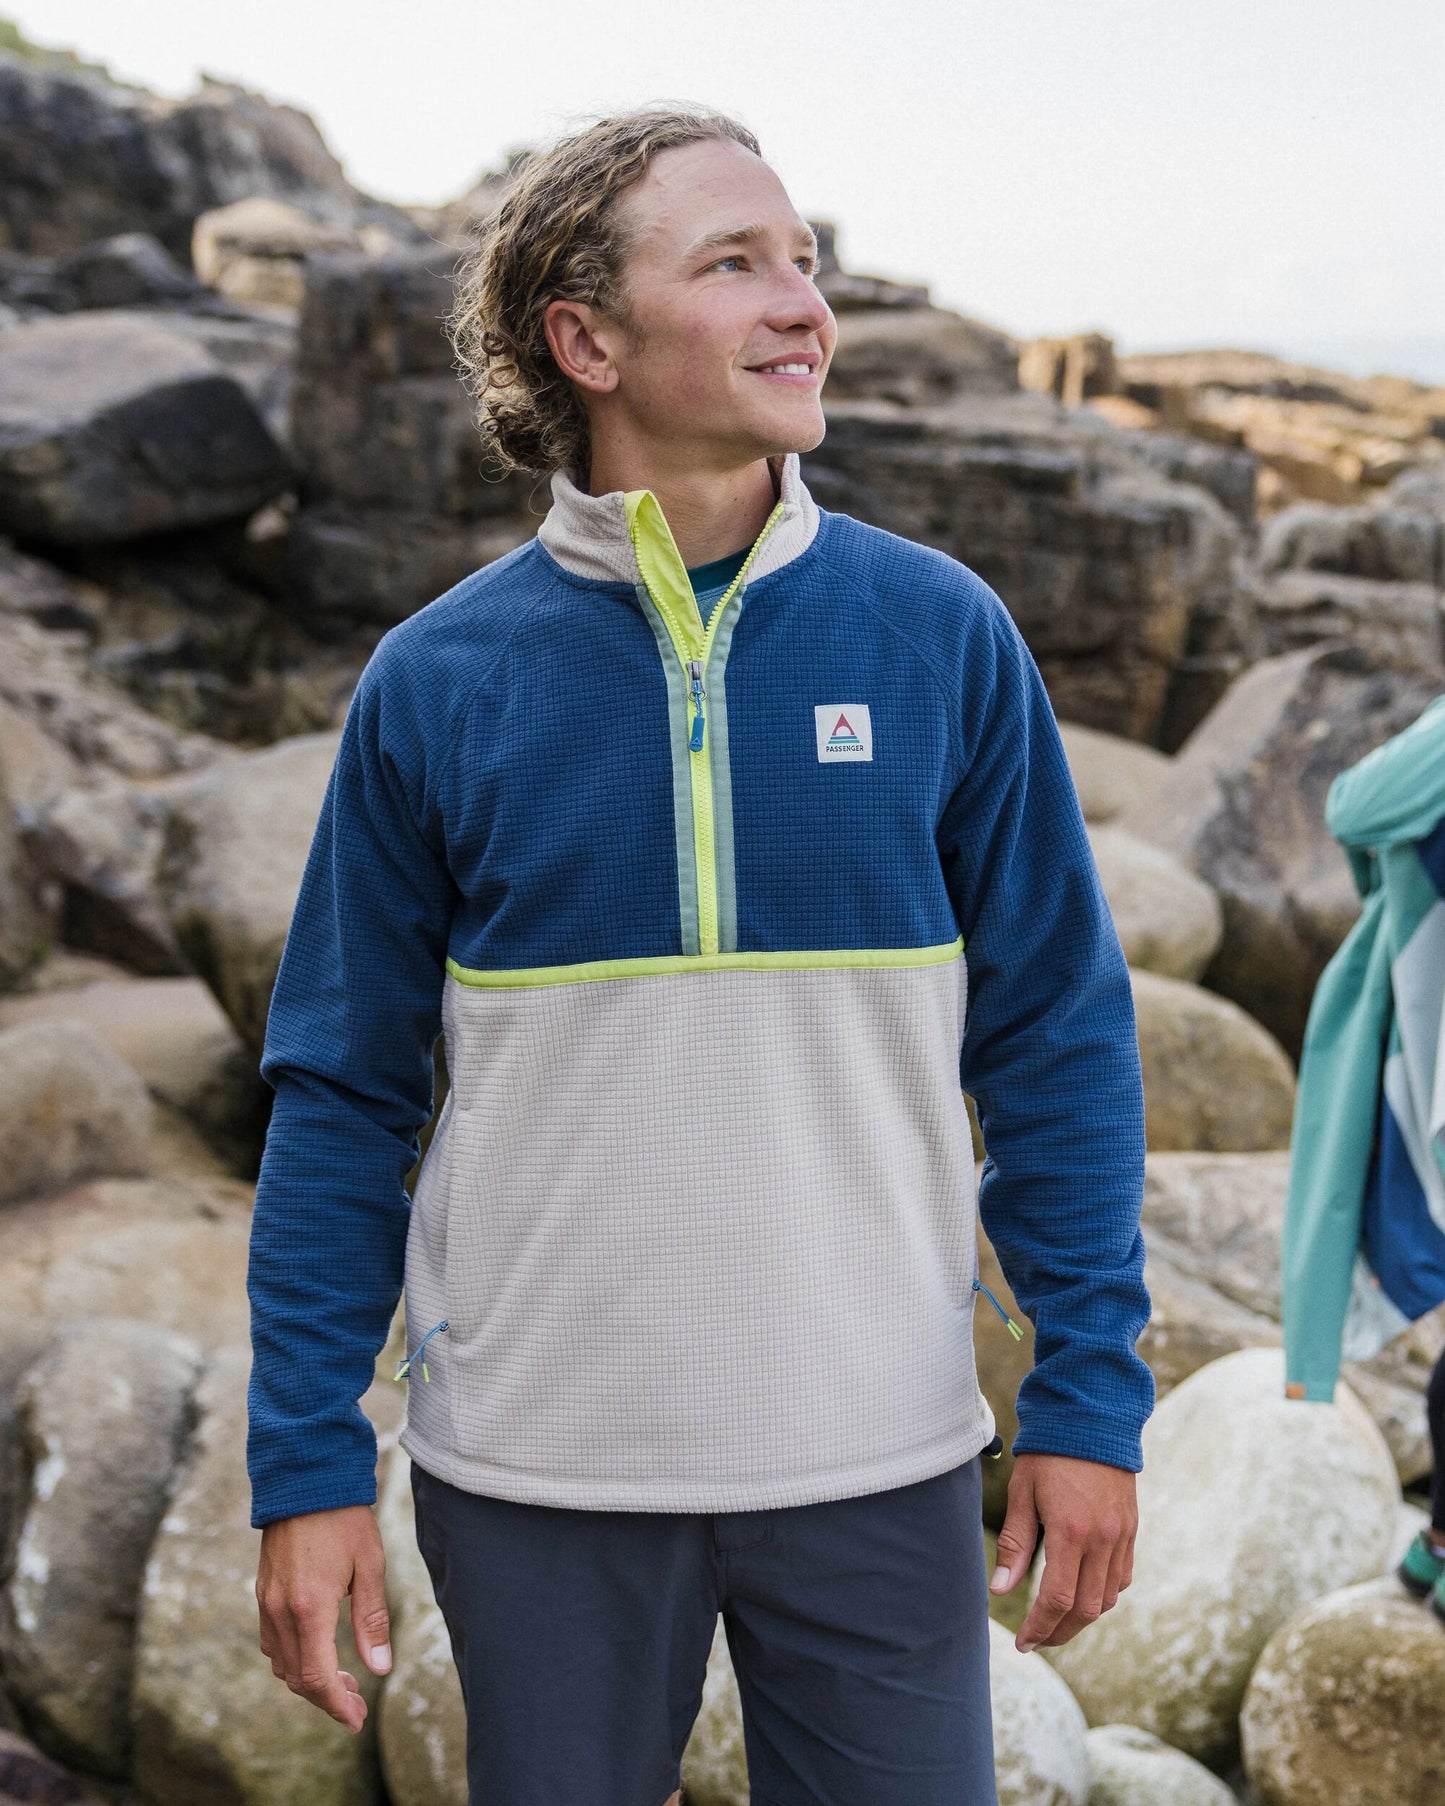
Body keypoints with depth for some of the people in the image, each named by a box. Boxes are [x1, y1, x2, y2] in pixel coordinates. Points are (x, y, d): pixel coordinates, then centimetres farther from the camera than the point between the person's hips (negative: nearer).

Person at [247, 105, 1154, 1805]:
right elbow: (342, 1094, 0)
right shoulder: (437, 682, -5)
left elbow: (1057, 1038, 0)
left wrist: (1088, 1395, -3)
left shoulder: (944, 637, -4)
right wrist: (308, 1463, -2)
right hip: (535, 1473, 0)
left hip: (882, 1462, 1)